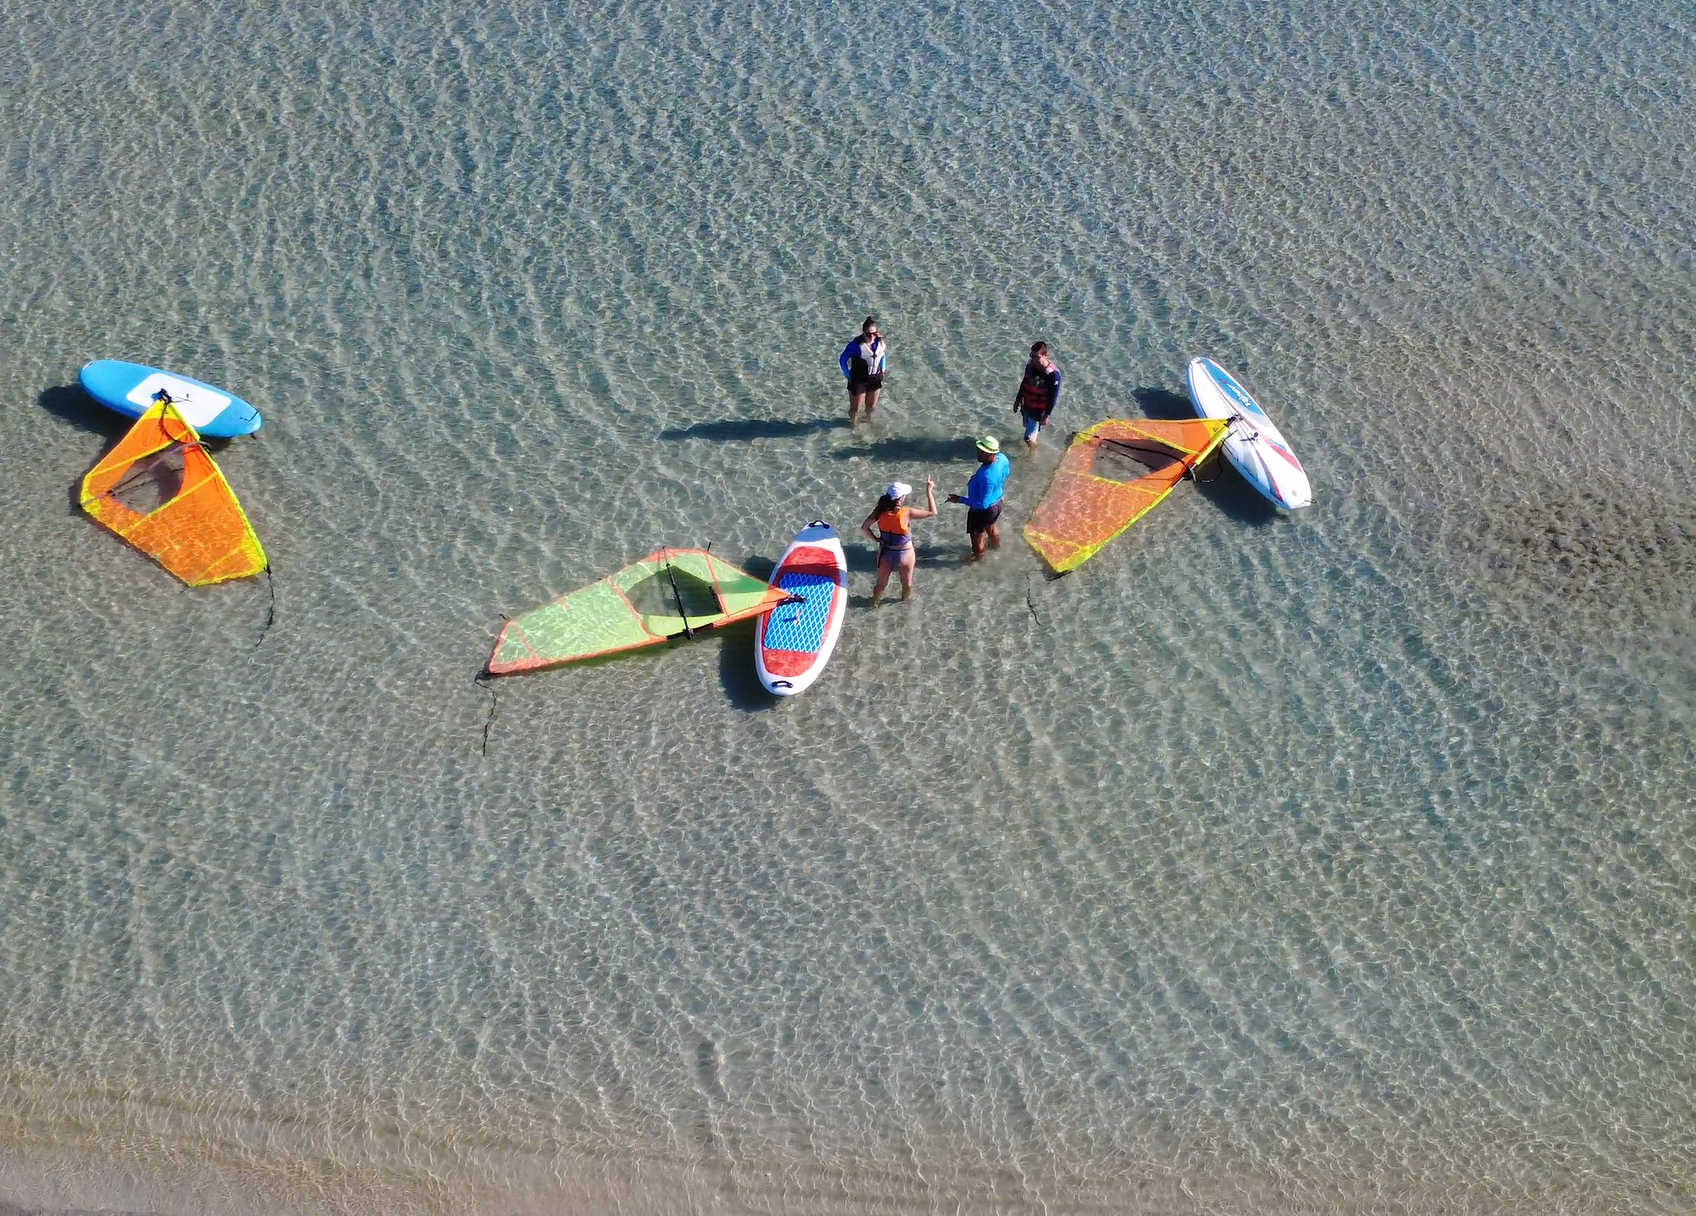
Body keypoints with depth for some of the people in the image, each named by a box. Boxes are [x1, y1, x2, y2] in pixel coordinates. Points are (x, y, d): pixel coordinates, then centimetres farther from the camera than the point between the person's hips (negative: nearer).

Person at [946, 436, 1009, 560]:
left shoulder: (986, 477, -44)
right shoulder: (1002, 458, -19)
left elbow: (982, 504, -36)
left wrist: (959, 499, -30)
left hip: (983, 510, -7)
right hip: (997, 502, 7)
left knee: (977, 535, 23)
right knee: (991, 527, 37)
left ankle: (977, 556, 50)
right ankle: (996, 544, 65)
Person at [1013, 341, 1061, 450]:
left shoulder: (1052, 374, -29)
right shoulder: (1030, 365, -10)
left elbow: (1054, 396, -20)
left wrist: (1047, 415, -16)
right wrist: (1018, 399, 16)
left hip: (1039, 410, -6)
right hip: (1027, 405, 6)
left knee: (1028, 437, 1)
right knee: (1029, 428, 25)